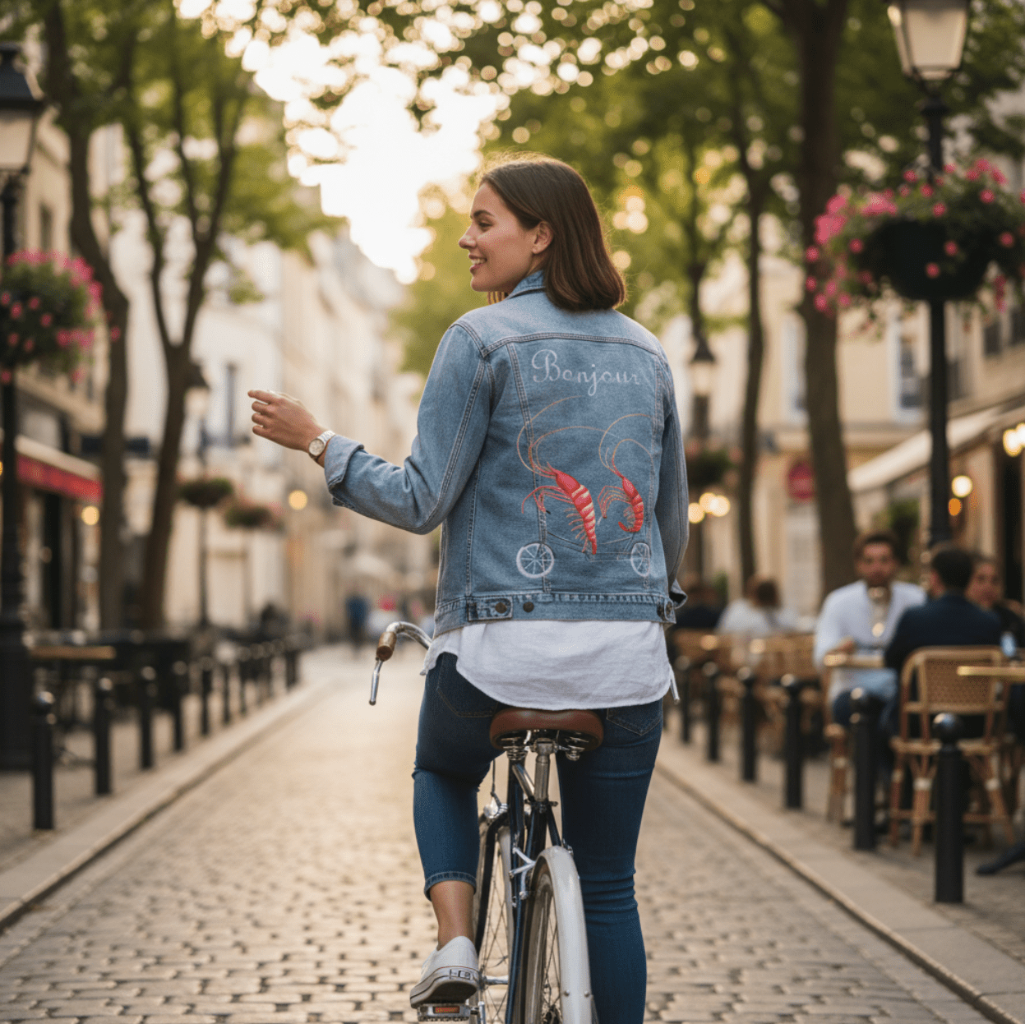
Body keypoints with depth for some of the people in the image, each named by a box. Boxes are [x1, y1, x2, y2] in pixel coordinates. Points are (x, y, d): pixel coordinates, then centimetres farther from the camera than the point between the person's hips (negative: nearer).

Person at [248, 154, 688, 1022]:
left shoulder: (482, 339, -6)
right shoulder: (645, 352, 10)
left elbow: (422, 501, -9)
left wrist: (318, 445, 4)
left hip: (499, 644, -3)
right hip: (626, 655, 4)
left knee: (443, 773, 28)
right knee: (609, 884, 11)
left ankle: (455, 940, 9)